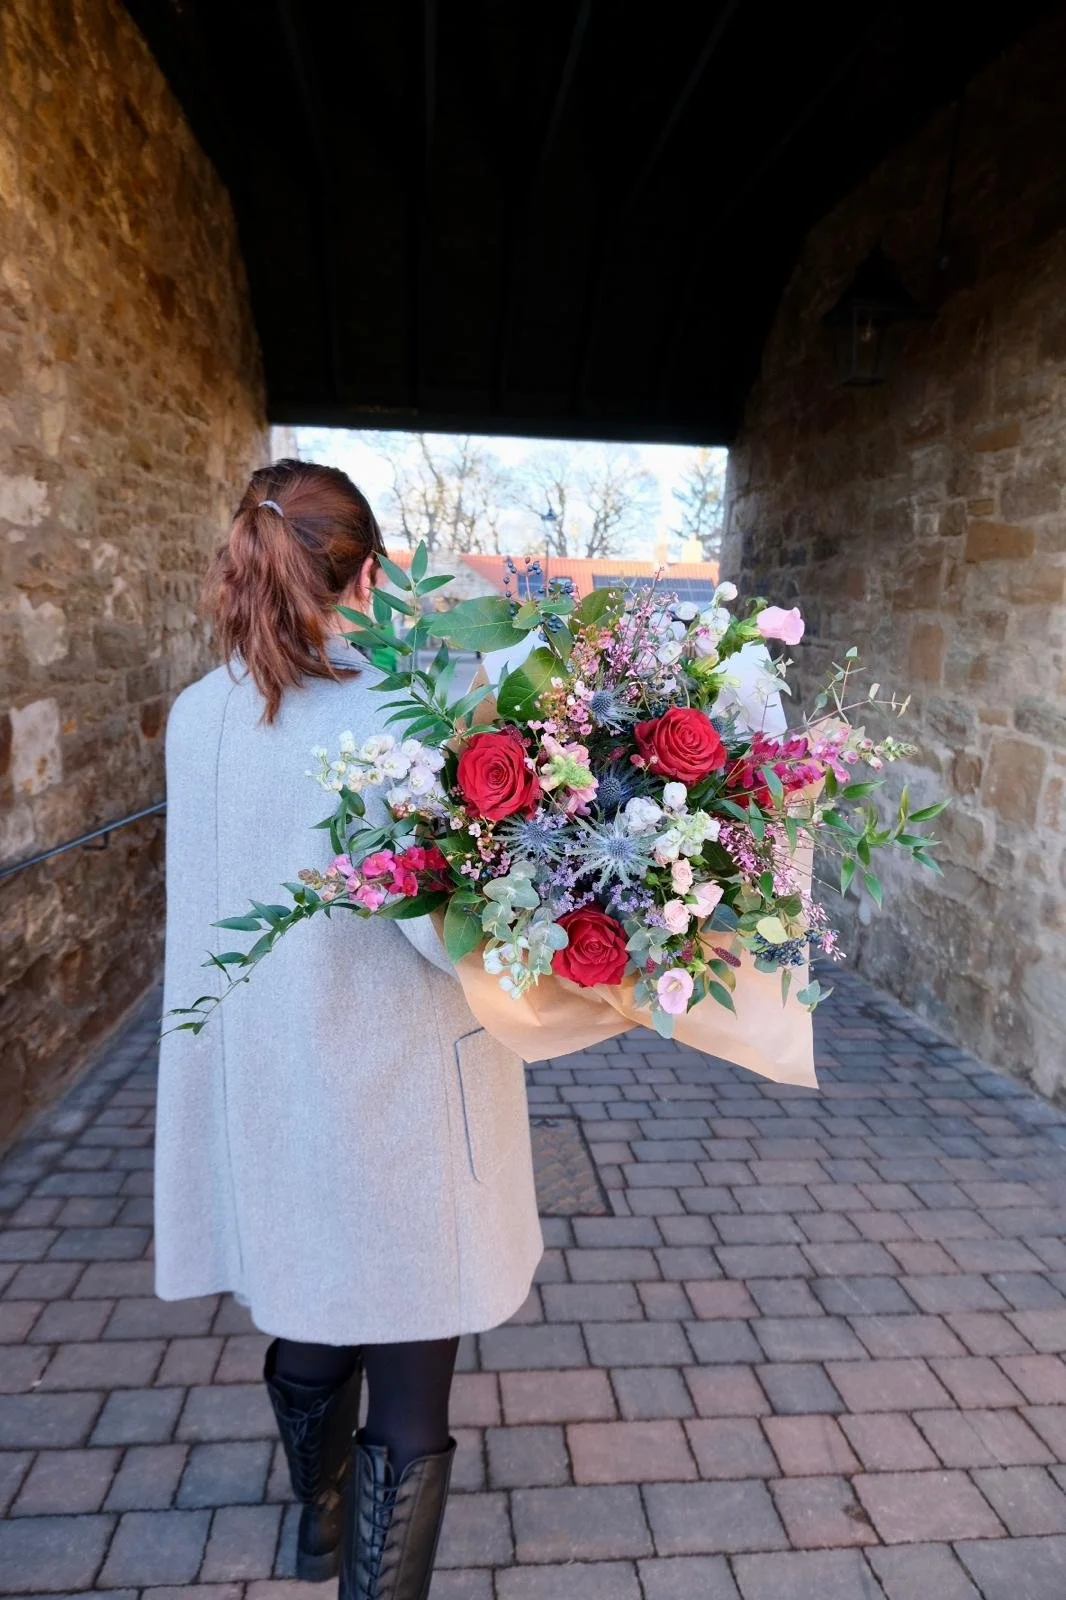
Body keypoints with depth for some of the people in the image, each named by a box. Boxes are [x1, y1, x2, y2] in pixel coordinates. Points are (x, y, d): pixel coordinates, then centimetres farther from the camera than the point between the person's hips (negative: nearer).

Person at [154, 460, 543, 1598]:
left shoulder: (199, 713, -3)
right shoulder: (393, 711, -21)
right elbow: (445, 925, -28)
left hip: (260, 1091, 7)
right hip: (390, 1105, -7)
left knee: (305, 1325, 31)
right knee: (407, 1402, 13)